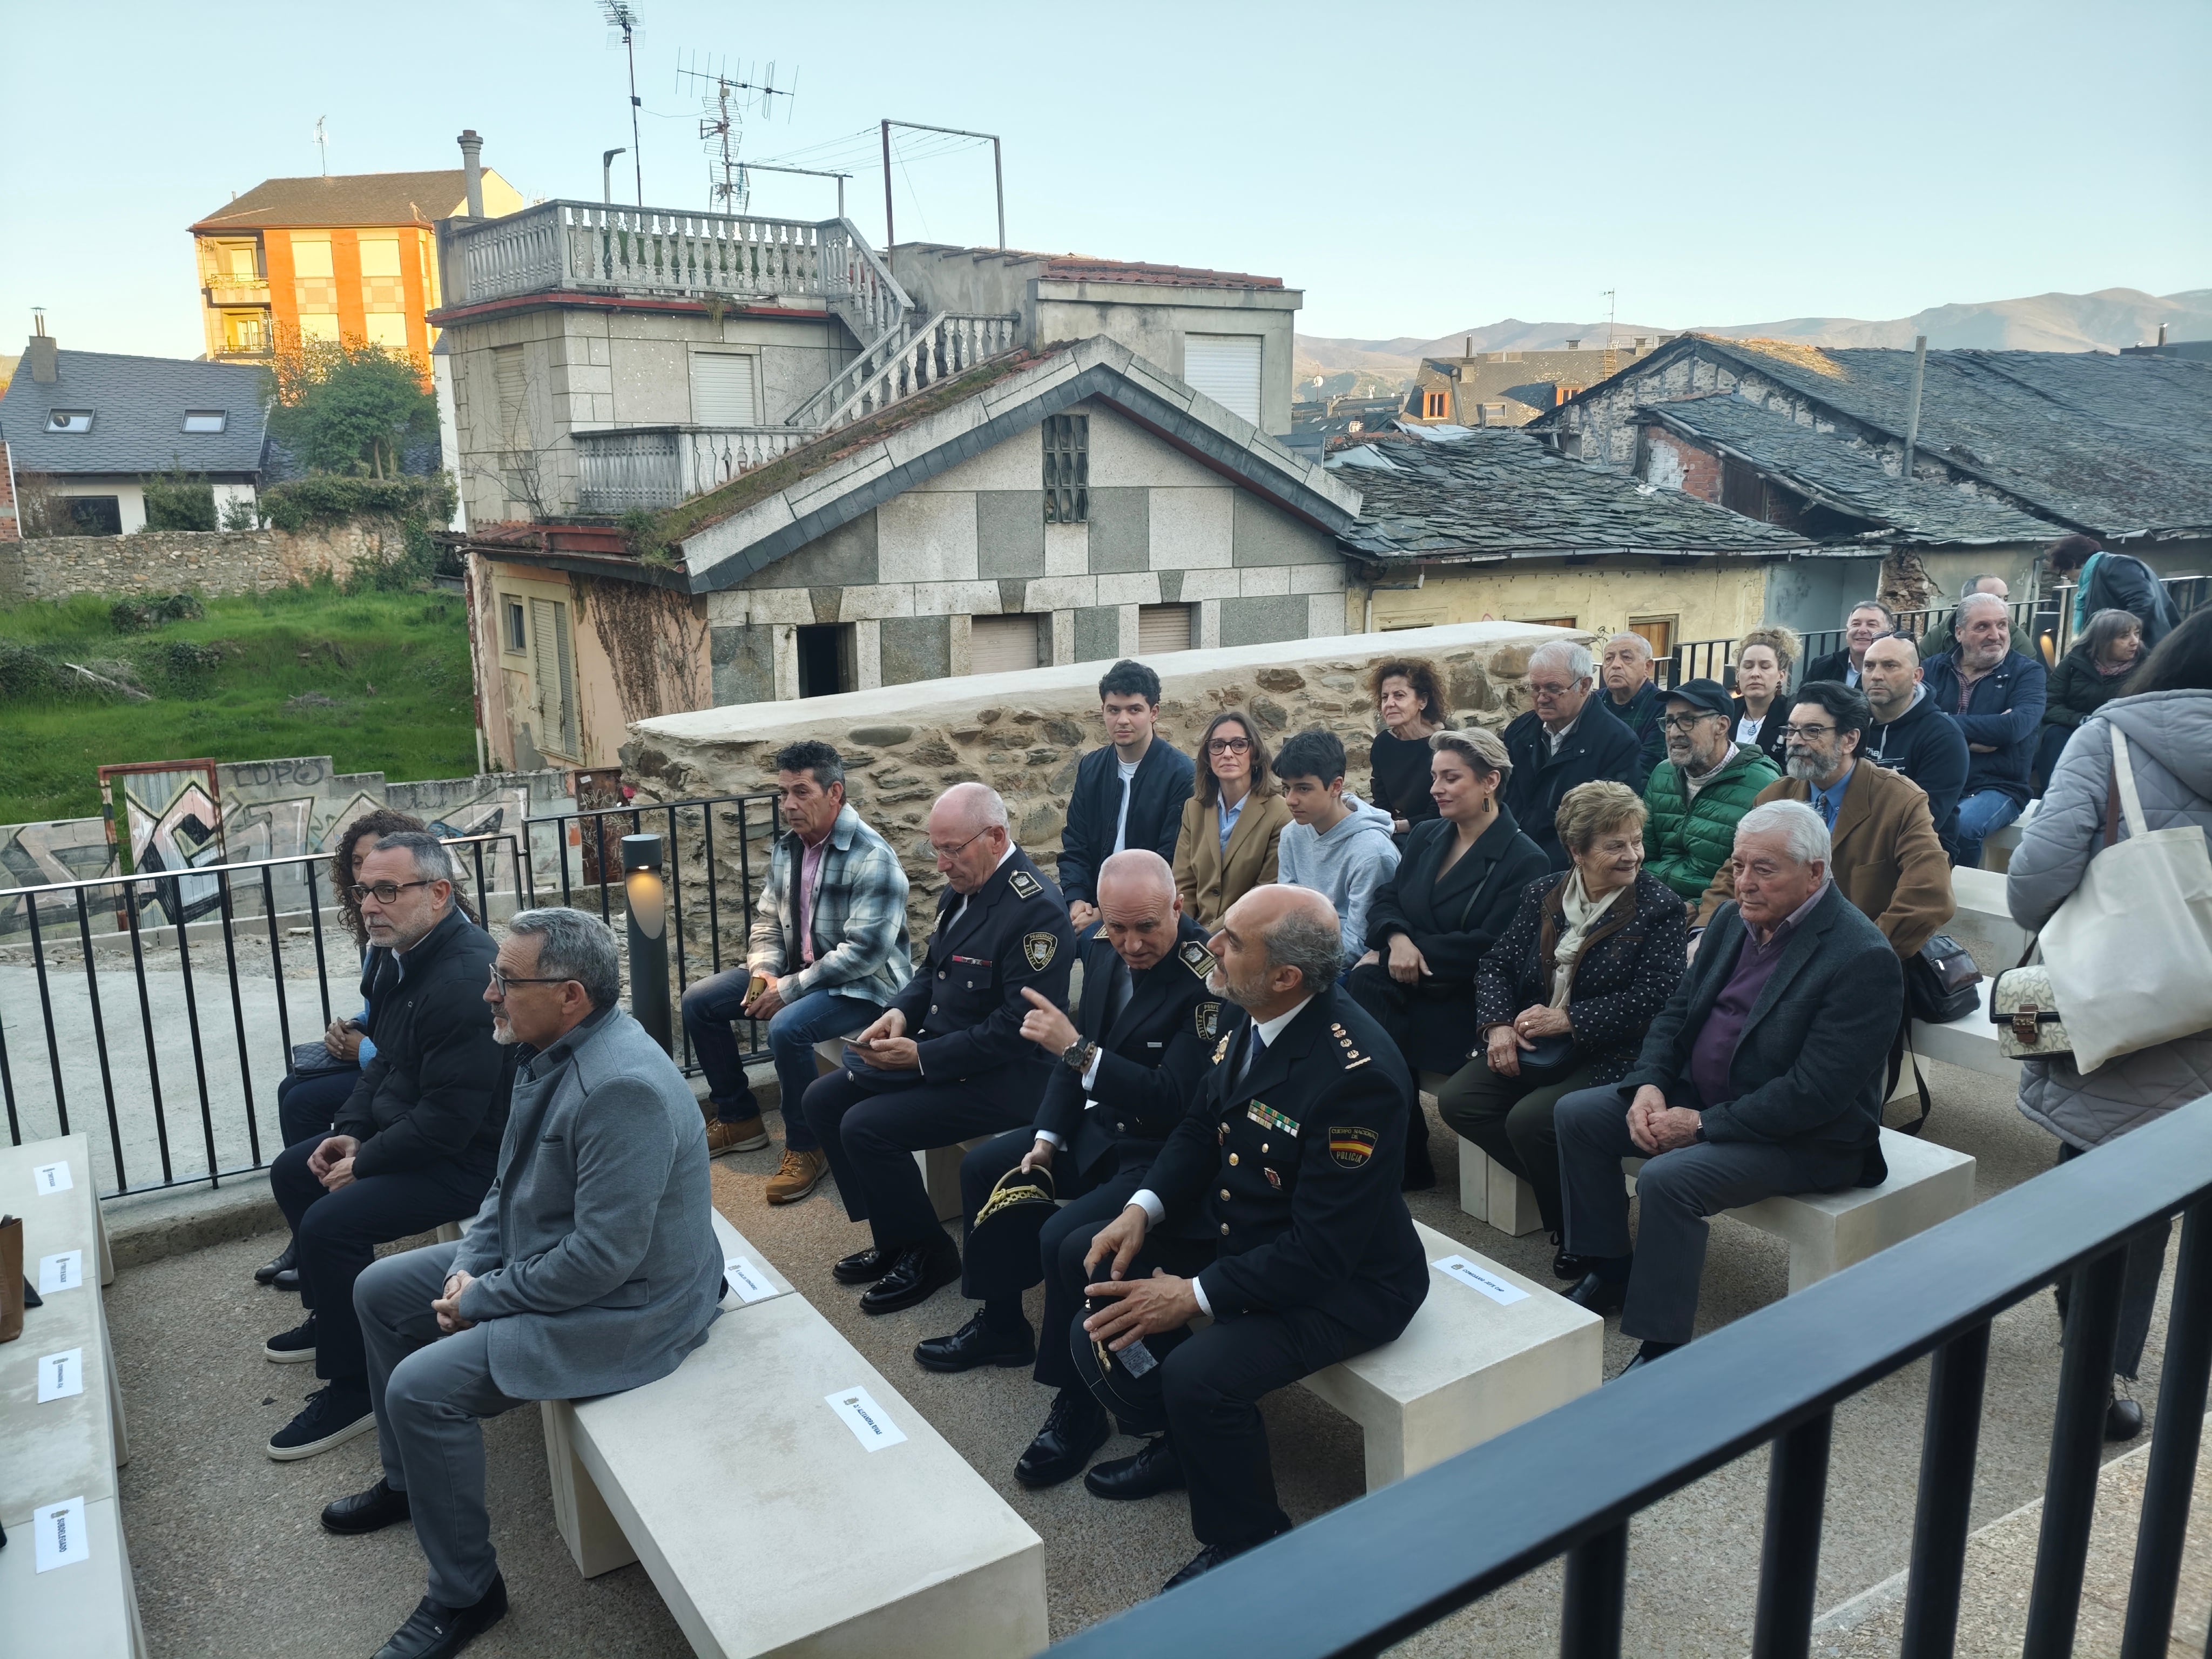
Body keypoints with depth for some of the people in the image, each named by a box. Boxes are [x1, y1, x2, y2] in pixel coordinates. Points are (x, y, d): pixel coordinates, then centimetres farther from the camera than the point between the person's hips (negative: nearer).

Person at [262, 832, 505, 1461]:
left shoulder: (463, 979, -30)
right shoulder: (412, 956, 4)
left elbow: (449, 1121, -30)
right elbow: (386, 1060, 17)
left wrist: (365, 1164, -16)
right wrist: (349, 1132, 3)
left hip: (468, 1156, -11)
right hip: (413, 1127, 11)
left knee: (330, 1222, -22)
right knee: (292, 1172, 19)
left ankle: (353, 1389, -3)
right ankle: (332, 1315, 37)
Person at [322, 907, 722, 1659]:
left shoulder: (622, 1088, -33)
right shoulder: (553, 1048, -2)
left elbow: (604, 1256, -31)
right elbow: (511, 1178, 12)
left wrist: (482, 1300, -18)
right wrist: (467, 1265, -2)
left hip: (623, 1309, -10)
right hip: (536, 1255, 10)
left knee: (422, 1387, -18)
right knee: (382, 1291, 16)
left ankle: (464, 1595, 4)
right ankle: (408, 1481, 37)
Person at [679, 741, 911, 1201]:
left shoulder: (872, 858, -22)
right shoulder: (787, 848, 4)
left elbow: (864, 951, -27)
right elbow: (767, 920, 12)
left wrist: (790, 989, -24)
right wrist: (763, 972, -9)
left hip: (863, 985, -9)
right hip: (797, 970, 9)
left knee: (787, 1027, -35)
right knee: (698, 1003, 2)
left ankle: (807, 1148, -12)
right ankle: (738, 1117, 16)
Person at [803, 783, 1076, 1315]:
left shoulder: (1037, 908, -22)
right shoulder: (961, 890, 5)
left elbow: (1018, 1027, -24)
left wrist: (924, 1057, -23)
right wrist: (901, 1012, -2)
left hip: (1003, 1075, -10)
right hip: (933, 1049, 10)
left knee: (866, 1127, -20)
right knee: (824, 1100, 4)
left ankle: (926, 1253, 2)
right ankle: (893, 1239, 16)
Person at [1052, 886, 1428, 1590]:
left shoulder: (1358, 1075, -32)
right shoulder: (1249, 1015, -8)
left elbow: (1321, 1250, -28)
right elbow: (1202, 1126, 7)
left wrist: (1195, 1295, -25)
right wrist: (1143, 1209, -8)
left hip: (1343, 1279, -9)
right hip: (1232, 1227, 9)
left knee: (1198, 1375, -29)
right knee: (1083, 1258, 6)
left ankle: (1247, 1544, 4)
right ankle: (1184, 1438, 23)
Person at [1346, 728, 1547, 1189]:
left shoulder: (1524, 861, -5)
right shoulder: (1425, 837, 15)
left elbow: (1486, 947, -13)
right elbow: (1385, 902, 11)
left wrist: (1407, 952, -14)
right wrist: (1397, 939, -12)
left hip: (1462, 997, -6)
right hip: (1408, 984, 6)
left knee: (1370, 986, -28)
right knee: (1366, 985, -26)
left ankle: (1408, 1163, -12)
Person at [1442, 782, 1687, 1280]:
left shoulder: (1661, 908, -4)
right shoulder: (1542, 894, 10)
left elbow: (1652, 999, -14)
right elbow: (1497, 963, 10)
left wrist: (1566, 1021, -18)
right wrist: (1498, 1025, -9)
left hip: (1608, 1057, -6)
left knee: (1528, 1120, -28)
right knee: (1456, 1100, -13)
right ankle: (1560, 1192, 3)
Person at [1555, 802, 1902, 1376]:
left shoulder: (1863, 958, -22)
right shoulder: (1734, 920, 3)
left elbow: (1813, 1094, -26)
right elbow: (1677, 1010, 10)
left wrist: (1703, 1124, -23)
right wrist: (1648, 1084, -9)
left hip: (1805, 1137, -9)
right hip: (1701, 1094, 9)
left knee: (1667, 1178, -30)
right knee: (1577, 1114, 1)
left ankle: (1661, 1351, -13)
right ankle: (1611, 1273, 15)